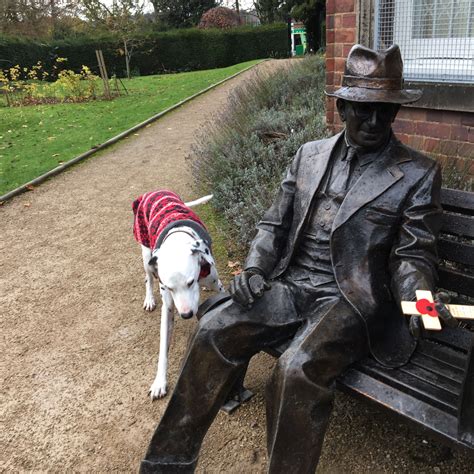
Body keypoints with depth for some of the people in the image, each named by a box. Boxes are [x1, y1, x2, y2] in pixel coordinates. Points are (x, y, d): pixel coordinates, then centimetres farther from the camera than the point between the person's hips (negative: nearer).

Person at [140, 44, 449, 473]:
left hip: (352, 299, -4)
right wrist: (254, 268, -3)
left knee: (299, 369, -31)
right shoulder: (309, 155, 11)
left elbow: (413, 255, 0)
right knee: (215, 330, -15)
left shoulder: (418, 174, 0)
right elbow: (276, 223, 13)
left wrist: (421, 298, -21)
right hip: (292, 285, 4)